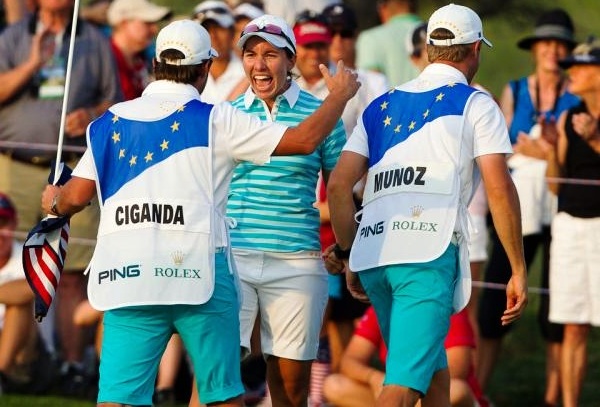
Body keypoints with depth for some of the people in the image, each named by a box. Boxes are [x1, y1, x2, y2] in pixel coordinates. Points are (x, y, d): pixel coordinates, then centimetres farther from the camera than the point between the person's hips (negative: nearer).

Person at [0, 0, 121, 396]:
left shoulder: (94, 41, 15)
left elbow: (114, 102, 17)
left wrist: (94, 116, -3)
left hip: (73, 171, 0)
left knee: (73, 274, -4)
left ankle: (74, 364, -1)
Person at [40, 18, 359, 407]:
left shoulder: (109, 123, 10)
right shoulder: (214, 120, -1)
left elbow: (75, 198, 11)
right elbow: (304, 139, -1)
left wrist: (53, 202, 36)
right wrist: (341, 94, 16)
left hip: (125, 276, 3)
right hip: (198, 269, -3)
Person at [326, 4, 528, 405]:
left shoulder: (381, 106, 21)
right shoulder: (476, 105, 7)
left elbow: (339, 184, 14)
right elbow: (499, 189, -2)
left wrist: (349, 254, 23)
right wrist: (519, 270, 2)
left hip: (372, 257, 5)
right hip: (430, 255, -5)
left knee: (432, 371, 21)